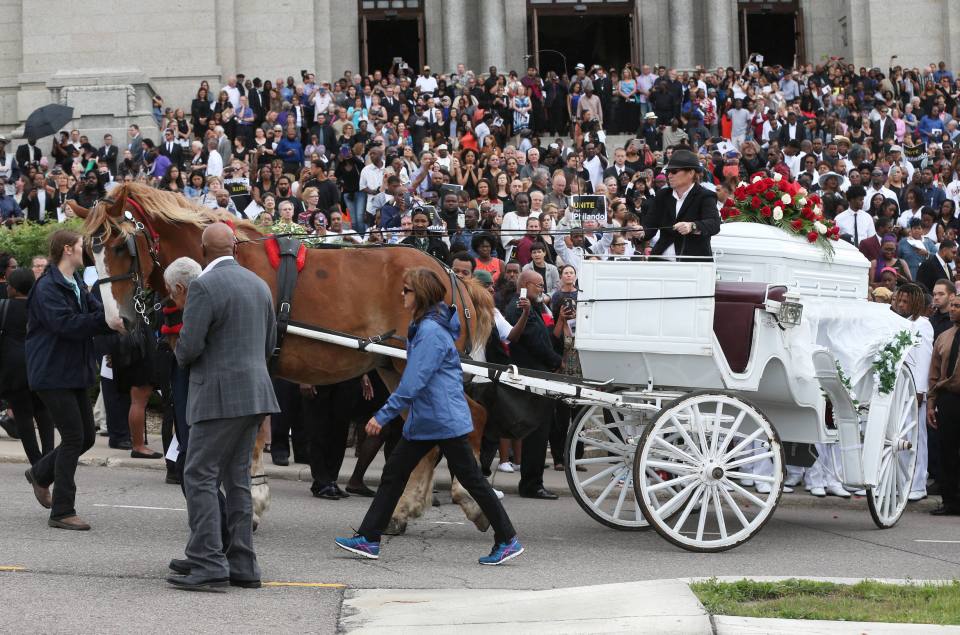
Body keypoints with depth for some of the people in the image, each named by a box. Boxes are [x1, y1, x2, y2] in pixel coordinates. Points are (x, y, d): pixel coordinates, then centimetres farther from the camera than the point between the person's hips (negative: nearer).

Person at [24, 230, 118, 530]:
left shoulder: (77, 285, 14)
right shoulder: (47, 288, -16)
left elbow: (96, 309, 5)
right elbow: (66, 324, -27)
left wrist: (115, 315, -17)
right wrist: (105, 321, -30)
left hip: (74, 373, 9)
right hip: (52, 374, -9)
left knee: (86, 437, 13)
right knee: (74, 437, -8)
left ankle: (41, 474, 34)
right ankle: (62, 512, -1)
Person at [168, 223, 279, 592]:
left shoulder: (204, 287, -14)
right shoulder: (259, 285, 12)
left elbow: (189, 346, -17)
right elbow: (269, 344, 19)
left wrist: (181, 358, 5)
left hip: (219, 395, -8)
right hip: (255, 393, 8)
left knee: (200, 478, -4)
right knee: (237, 479, 13)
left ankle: (209, 567, -10)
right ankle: (242, 566, 14)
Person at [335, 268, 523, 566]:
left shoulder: (431, 331, -20)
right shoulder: (421, 325, 11)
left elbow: (413, 382, -23)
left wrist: (383, 415, -20)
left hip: (445, 421, -10)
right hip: (423, 419, 10)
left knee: (471, 479, -2)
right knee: (393, 473, 8)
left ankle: (508, 541, 7)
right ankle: (368, 539, 11)